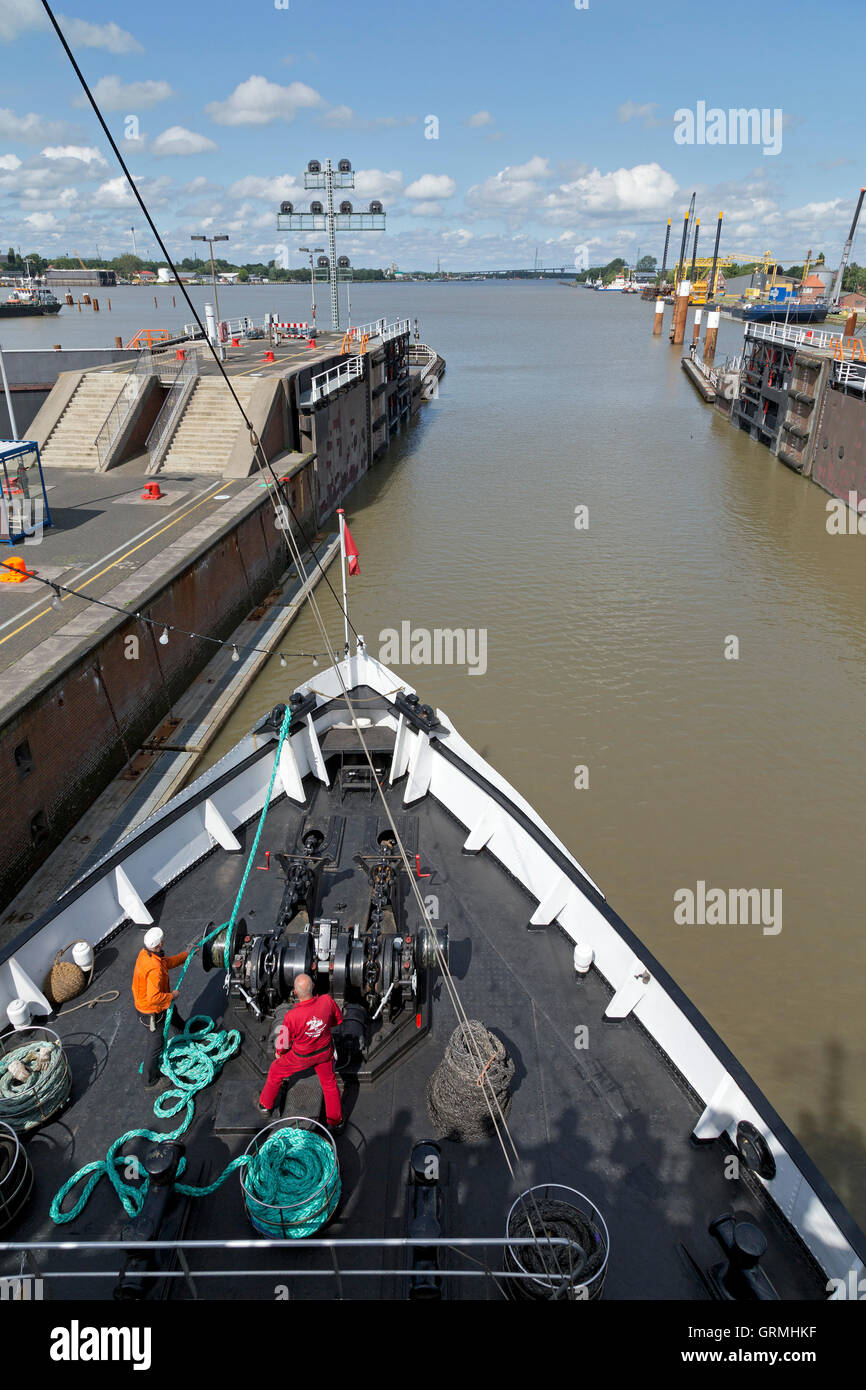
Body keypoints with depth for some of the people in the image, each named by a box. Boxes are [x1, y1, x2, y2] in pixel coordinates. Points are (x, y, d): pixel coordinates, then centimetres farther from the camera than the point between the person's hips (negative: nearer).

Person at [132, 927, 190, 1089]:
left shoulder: (145, 953, -11)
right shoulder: (154, 969, -40)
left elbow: (167, 962, 8)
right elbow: (154, 997, -41)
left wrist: (186, 954, 11)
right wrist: (171, 996, -25)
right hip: (151, 1010, -9)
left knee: (172, 1011, 36)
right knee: (155, 1043, 9)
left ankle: (184, 1029, 67)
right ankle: (150, 1081, 26)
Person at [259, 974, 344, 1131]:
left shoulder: (292, 1016, -36)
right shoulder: (327, 1000, -29)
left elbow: (284, 1040, -16)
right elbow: (338, 1020, -8)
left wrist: (279, 1052, 7)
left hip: (301, 1057, -2)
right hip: (325, 1051, 2)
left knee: (276, 1072, 27)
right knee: (329, 1083, 25)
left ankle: (265, 1105, 49)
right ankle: (335, 1122, 38)